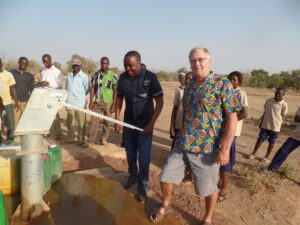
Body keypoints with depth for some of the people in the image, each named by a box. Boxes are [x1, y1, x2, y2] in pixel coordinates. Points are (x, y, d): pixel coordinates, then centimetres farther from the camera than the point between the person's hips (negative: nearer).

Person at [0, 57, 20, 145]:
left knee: (10, 122, 3)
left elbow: (13, 88, 5)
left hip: (8, 102, 0)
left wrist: (16, 102, 1)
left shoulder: (8, 74, 3)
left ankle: (10, 140, 18)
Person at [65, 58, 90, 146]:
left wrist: (80, 95, 7)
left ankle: (81, 140, 9)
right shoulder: (69, 75, 14)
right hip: (70, 102, 5)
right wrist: (66, 97, 13)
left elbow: (87, 89, 2)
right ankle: (70, 138, 30)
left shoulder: (84, 76, -2)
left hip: (80, 103, -5)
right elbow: (66, 88, 20)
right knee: (69, 122, 14)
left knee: (81, 123, -2)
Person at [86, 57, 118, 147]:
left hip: (108, 103, -2)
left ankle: (103, 139, 22)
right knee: (93, 122, 1)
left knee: (107, 122, 8)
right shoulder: (96, 74, 3)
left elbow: (115, 91, -4)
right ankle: (90, 140, 9)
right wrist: (91, 102, -1)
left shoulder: (113, 75, -6)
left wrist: (114, 105, -8)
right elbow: (92, 88, 5)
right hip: (97, 102, 2)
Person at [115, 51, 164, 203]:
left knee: (143, 156, 1)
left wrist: (151, 124, -17)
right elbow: (119, 99, 7)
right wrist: (117, 120, 3)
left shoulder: (150, 77, -15)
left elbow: (160, 102, -13)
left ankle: (142, 187, 17)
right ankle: (132, 176, 39)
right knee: (130, 153, 16)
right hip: (128, 121, 4)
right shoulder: (123, 77, -4)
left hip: (145, 123, -4)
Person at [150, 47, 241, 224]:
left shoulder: (222, 83, -9)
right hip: (181, 145, 6)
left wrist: (225, 148, -18)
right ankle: (165, 204, 42)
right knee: (166, 177, 13)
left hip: (206, 147, -5)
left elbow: (232, 117, -12)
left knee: (209, 187, 12)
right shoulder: (189, 85, 9)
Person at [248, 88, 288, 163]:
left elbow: (282, 115, -2)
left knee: (271, 142, 11)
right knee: (260, 139, 8)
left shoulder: (284, 104, -10)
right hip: (265, 125, 2)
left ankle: (267, 156, 25)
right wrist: (261, 122, 12)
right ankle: (253, 153, 22)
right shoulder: (268, 101, 1)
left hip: (275, 126, -2)